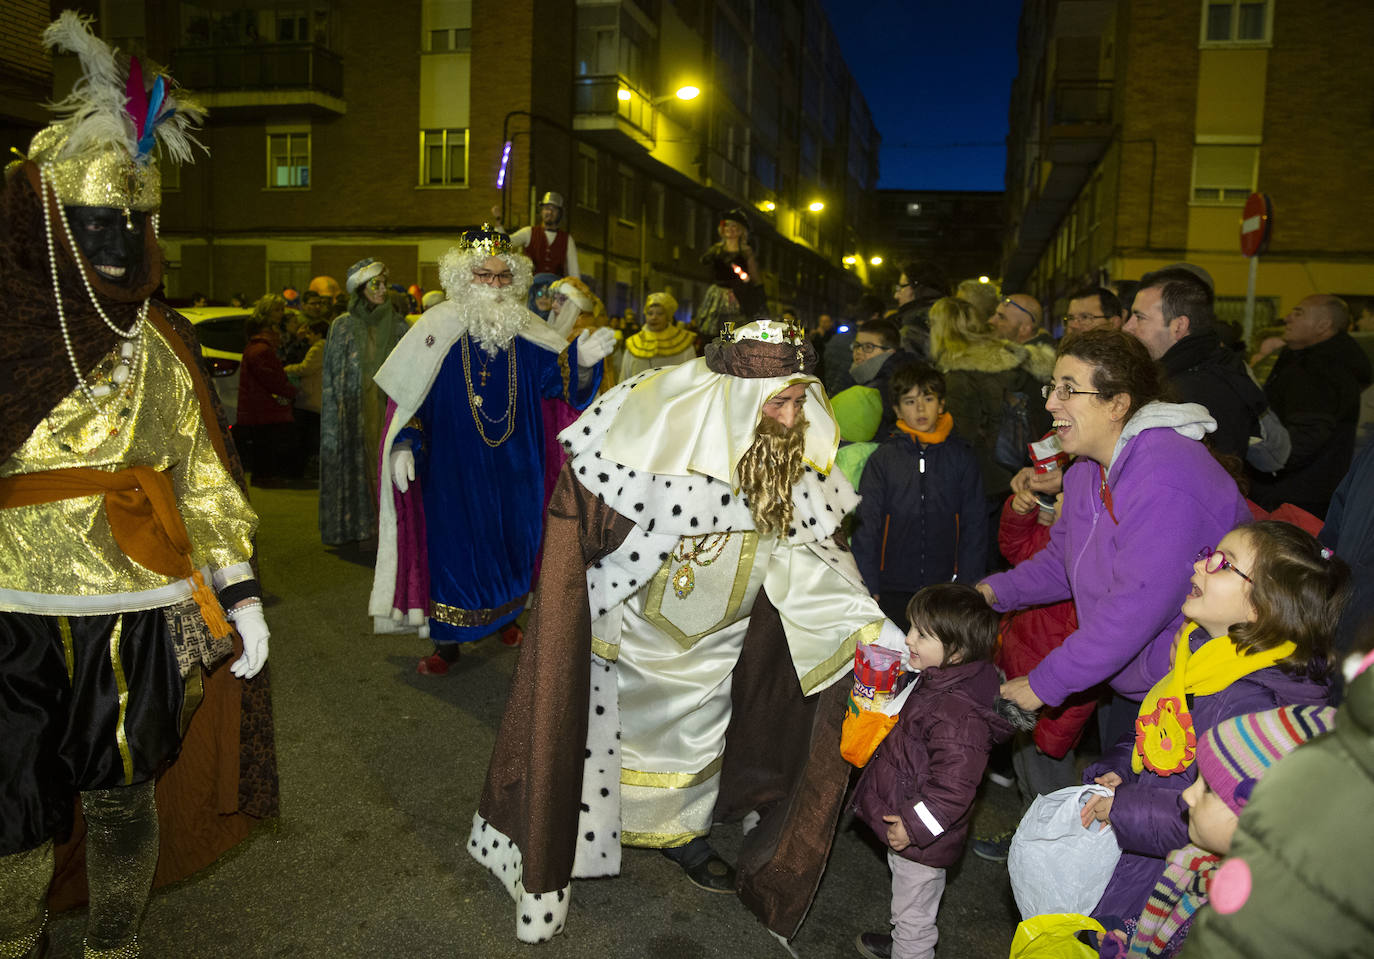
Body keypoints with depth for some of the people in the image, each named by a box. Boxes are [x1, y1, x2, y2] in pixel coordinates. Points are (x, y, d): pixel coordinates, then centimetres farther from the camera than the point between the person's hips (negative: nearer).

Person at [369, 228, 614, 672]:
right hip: (452, 465, -3)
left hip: (512, 467, 3)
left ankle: (507, 615, 38)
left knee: (511, 537, 14)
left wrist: (580, 360, -28)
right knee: (452, 541, 3)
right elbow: (406, 395, -3)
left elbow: (556, 377, -7)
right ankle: (447, 641, 18)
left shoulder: (527, 331, 0)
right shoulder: (436, 328, -7)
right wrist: (404, 446, -12)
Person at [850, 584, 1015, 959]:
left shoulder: (959, 717, -34)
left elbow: (953, 787, -33)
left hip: (923, 843, -10)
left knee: (914, 915, 13)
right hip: (904, 826, 10)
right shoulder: (935, 682, -2)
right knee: (907, 906, 33)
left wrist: (914, 826, -25)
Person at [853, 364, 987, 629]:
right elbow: (865, 525, 1)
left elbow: (973, 527, 7)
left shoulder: (961, 456, 6)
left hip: (946, 587, 1)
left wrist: (968, 587, 0)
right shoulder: (883, 458, 2)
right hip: (892, 590, 0)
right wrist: (869, 589, -4)